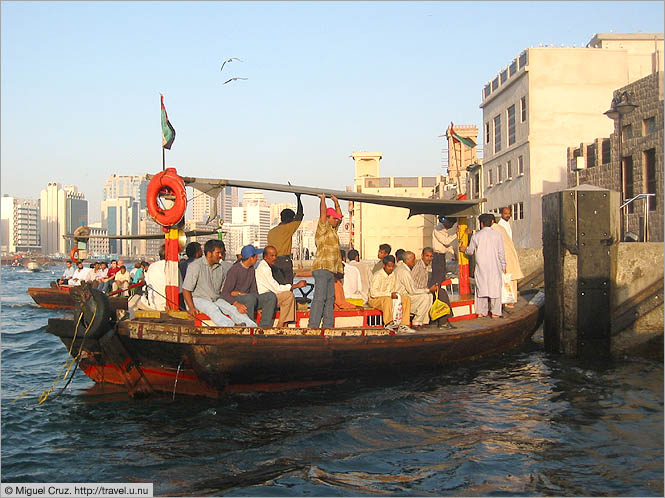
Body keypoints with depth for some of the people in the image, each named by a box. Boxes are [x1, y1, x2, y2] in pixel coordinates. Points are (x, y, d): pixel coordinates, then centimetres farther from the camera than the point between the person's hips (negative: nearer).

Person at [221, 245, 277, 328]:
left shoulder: (251, 269, 12)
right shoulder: (234, 270, -12)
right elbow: (225, 293, -17)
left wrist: (259, 307, -1)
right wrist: (237, 304, -35)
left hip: (249, 299, 7)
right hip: (235, 300, -7)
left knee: (271, 296, -14)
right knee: (251, 298, -38)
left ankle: (264, 327, -21)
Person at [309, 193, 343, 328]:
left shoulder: (333, 230, 21)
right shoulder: (323, 228, -3)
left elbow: (339, 216, 32)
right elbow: (323, 213, -14)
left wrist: (336, 201, 31)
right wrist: (322, 199, -6)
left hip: (330, 270, 10)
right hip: (322, 268, -10)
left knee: (330, 298, 8)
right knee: (319, 298, -14)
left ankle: (328, 326, 10)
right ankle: (313, 326, -16)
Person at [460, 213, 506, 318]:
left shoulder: (476, 236, 0)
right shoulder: (497, 235, -3)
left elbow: (470, 251, 10)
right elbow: (501, 252, 0)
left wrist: (465, 249, 32)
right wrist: (503, 266, 10)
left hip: (481, 267, 1)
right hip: (494, 266, -1)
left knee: (481, 288, 8)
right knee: (495, 288, 4)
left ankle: (481, 312, 8)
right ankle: (495, 313, 2)